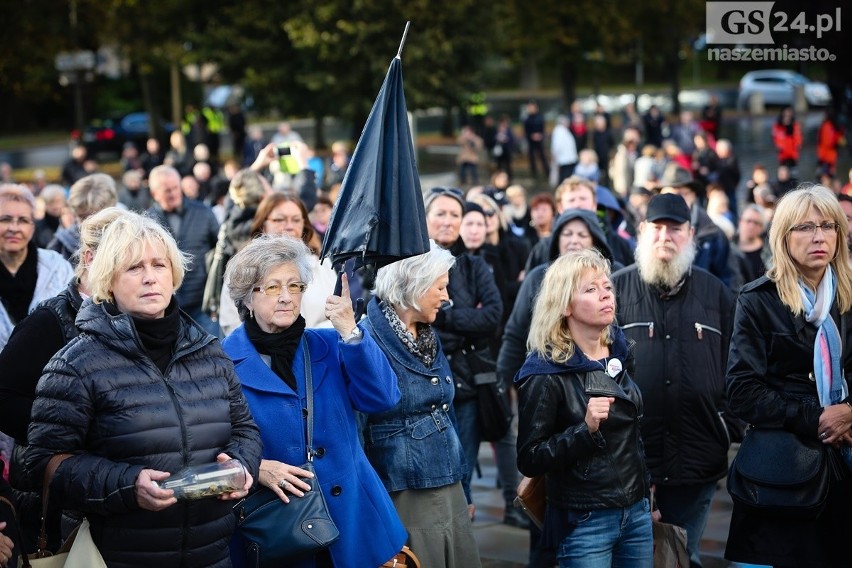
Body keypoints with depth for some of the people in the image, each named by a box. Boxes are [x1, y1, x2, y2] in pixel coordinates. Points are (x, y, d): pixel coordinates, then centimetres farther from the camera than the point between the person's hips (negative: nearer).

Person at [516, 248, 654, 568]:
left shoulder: (620, 352, 5)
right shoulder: (546, 373, -14)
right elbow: (529, 461, -16)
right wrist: (586, 429, -27)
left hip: (637, 512, 6)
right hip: (584, 522, -6)